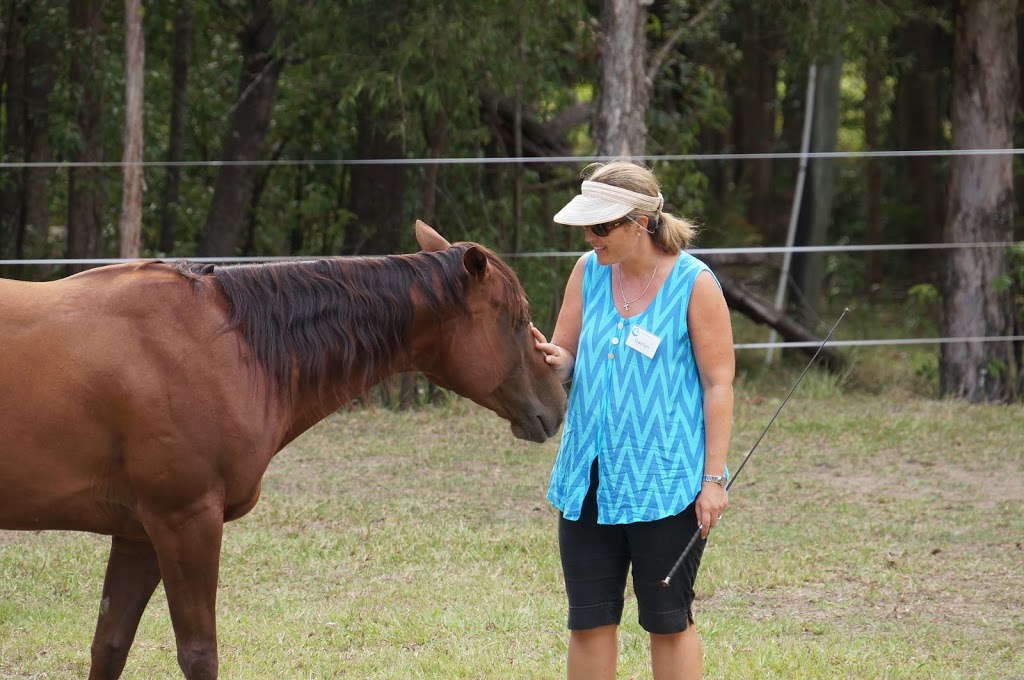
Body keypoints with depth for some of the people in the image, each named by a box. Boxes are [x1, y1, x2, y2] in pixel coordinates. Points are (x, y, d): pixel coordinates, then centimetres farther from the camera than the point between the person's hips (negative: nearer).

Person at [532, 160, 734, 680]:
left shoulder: (694, 284, -7)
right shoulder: (588, 272, 6)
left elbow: (718, 384, -6)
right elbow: (565, 360, 12)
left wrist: (713, 478, -11)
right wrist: (551, 359, -14)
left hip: (665, 481, -5)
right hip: (588, 477, 5)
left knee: (668, 621, 4)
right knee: (589, 620, 7)